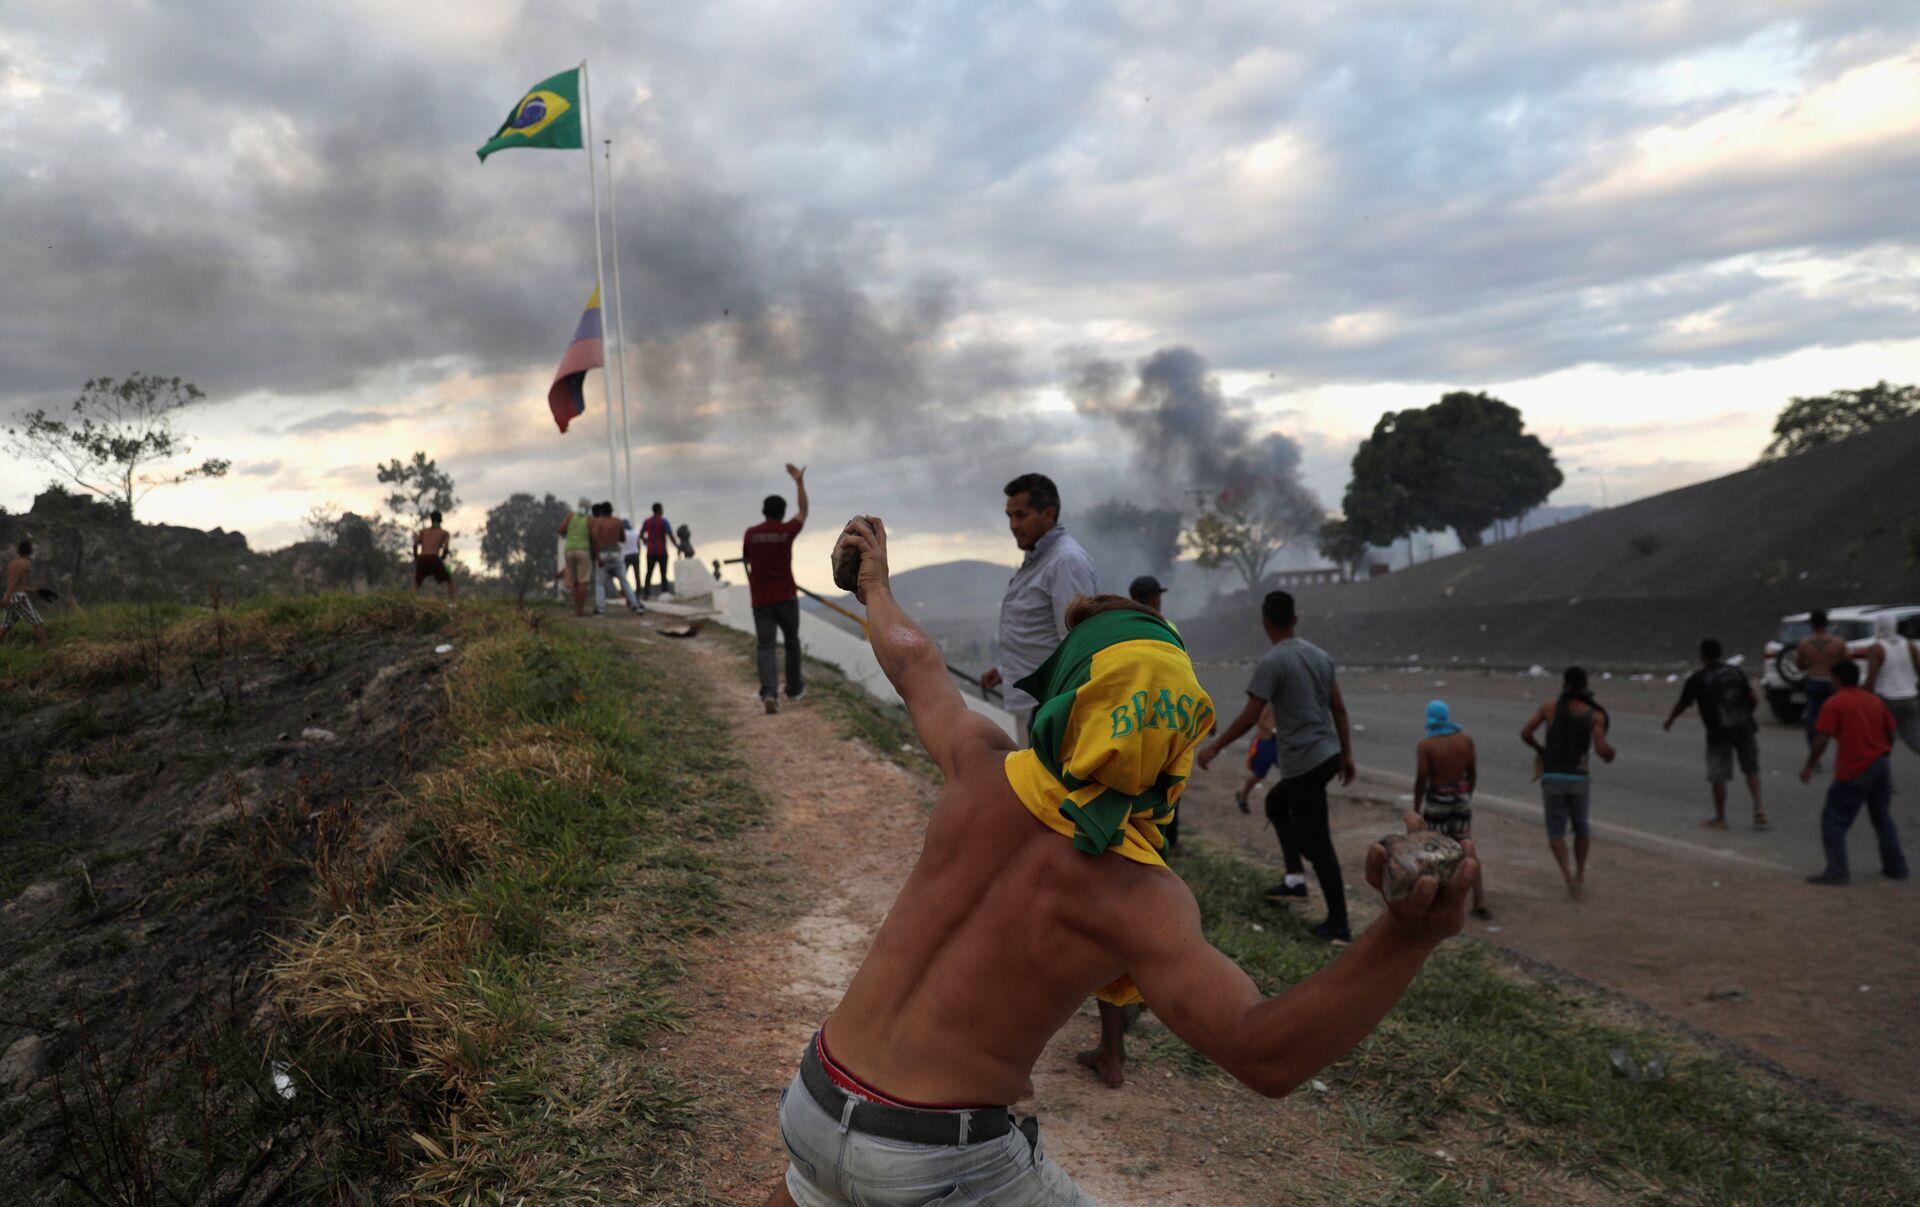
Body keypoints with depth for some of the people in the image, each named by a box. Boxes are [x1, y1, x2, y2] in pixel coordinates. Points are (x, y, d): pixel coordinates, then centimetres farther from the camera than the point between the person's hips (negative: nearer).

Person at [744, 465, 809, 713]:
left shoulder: (751, 533, 0)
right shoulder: (787, 531, -6)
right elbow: (803, 511, 11)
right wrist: (799, 482, 18)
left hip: (761, 600, 1)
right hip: (786, 597, -1)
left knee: (765, 647, -2)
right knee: (792, 642, 18)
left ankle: (769, 693, -21)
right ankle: (794, 688, 29)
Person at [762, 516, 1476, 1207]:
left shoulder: (981, 770, -12)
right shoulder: (1139, 900, -22)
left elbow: (910, 659, 8)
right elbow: (1266, 1055, -34)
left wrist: (875, 586, 28)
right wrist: (1406, 937, -45)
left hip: (817, 1099, 4)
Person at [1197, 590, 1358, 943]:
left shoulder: (1272, 662, -14)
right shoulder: (1319, 655, 9)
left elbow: (1250, 717, -17)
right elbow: (1339, 709, 13)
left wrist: (1215, 747, -7)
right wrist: (1347, 756, 20)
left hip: (1303, 762, -8)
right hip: (1328, 755, 8)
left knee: (1317, 843, 0)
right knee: (1276, 803, 28)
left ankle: (1338, 926, 5)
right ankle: (1295, 878, 23)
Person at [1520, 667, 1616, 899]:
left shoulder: (1550, 705, -3)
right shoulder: (1596, 714, -6)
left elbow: (1525, 734, -4)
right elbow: (1601, 750, -17)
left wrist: (1539, 748, 19)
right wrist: (1611, 752, 9)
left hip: (1553, 778, -1)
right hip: (1578, 779, 1)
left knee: (1556, 832, 8)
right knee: (1580, 825, 28)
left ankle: (1568, 877, -15)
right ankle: (1580, 873, 37)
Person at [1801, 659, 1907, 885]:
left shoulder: (1833, 703, -8)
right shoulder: (1875, 701, 11)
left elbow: (1821, 739, -15)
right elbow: (1890, 733, 15)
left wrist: (1809, 767, -7)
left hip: (1855, 771, -7)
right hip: (1882, 764, 7)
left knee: (1834, 821, -1)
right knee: (1883, 819, 21)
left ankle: (1837, 872, -8)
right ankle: (1896, 867, 26)